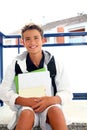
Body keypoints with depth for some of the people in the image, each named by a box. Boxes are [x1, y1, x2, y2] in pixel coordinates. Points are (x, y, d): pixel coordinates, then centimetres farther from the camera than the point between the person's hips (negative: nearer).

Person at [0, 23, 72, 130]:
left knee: (55, 111, -34)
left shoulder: (55, 63, 0)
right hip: (25, 108, 0)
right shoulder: (16, 64, -1)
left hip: (49, 106, 1)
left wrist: (52, 100, -23)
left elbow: (67, 93, 0)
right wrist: (24, 101, -20)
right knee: (27, 114, -35)